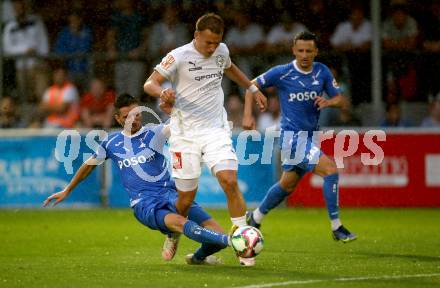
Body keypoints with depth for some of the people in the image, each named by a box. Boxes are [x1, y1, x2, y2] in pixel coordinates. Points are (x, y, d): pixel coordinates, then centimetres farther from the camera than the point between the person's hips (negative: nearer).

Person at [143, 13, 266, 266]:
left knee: (230, 181, -17)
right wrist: (163, 92, -33)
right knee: (186, 197, 0)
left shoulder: (222, 51, 5)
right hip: (185, 134, -3)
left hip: (216, 131, 3)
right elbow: (149, 83, -12)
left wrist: (253, 88, 36)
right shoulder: (179, 57, -11)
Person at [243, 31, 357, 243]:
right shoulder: (282, 73, -11)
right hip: (292, 136, -6)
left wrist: (328, 102, -17)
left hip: (310, 136, 6)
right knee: (330, 170, -21)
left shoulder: (322, 72, 2)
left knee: (287, 185, 18)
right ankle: (336, 228, -15)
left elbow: (339, 99, 6)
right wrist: (248, 115, -9)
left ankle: (255, 218, 40)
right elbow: (253, 85, 1)